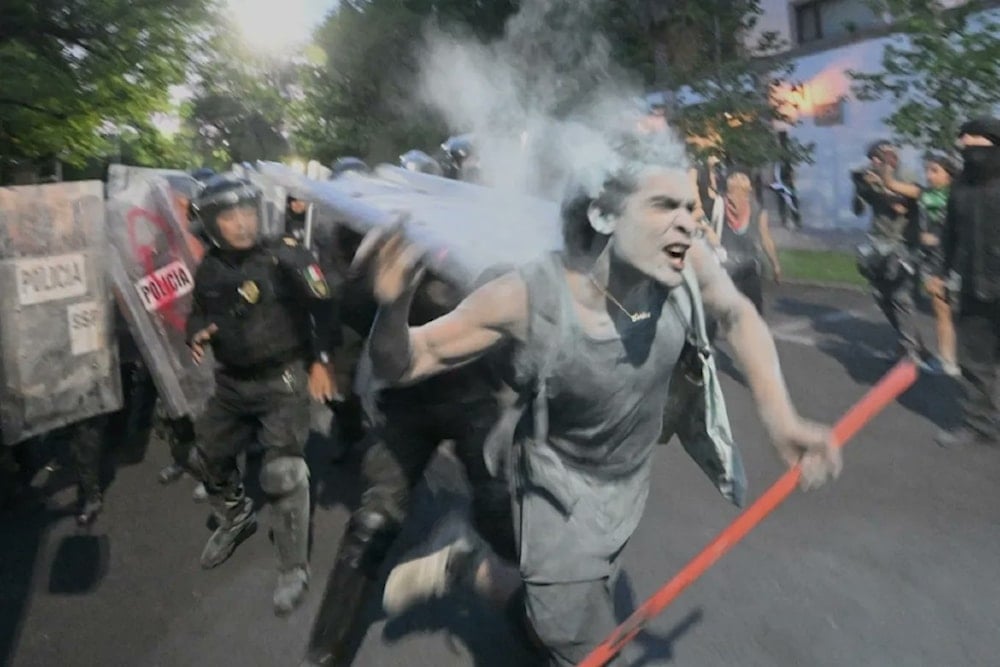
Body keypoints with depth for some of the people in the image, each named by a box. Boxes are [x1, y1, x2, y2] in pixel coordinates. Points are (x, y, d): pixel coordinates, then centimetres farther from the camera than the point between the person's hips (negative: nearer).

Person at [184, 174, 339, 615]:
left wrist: (320, 361, -17)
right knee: (207, 459, 19)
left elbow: (320, 307, -12)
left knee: (283, 473, -11)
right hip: (232, 383, 7)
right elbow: (200, 312, 19)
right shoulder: (209, 271, 3)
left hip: (282, 380, -6)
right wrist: (196, 333, -3)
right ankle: (235, 519, 48)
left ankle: (294, 570, 7)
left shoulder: (285, 256, -14)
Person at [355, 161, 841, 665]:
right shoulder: (528, 297, -33)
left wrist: (780, 416, -10)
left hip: (632, 483, 6)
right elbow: (402, 366, -23)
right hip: (561, 494, -5)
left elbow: (738, 314, 0)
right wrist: (393, 306, -45)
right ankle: (463, 564, 19)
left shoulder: (685, 261, -24)